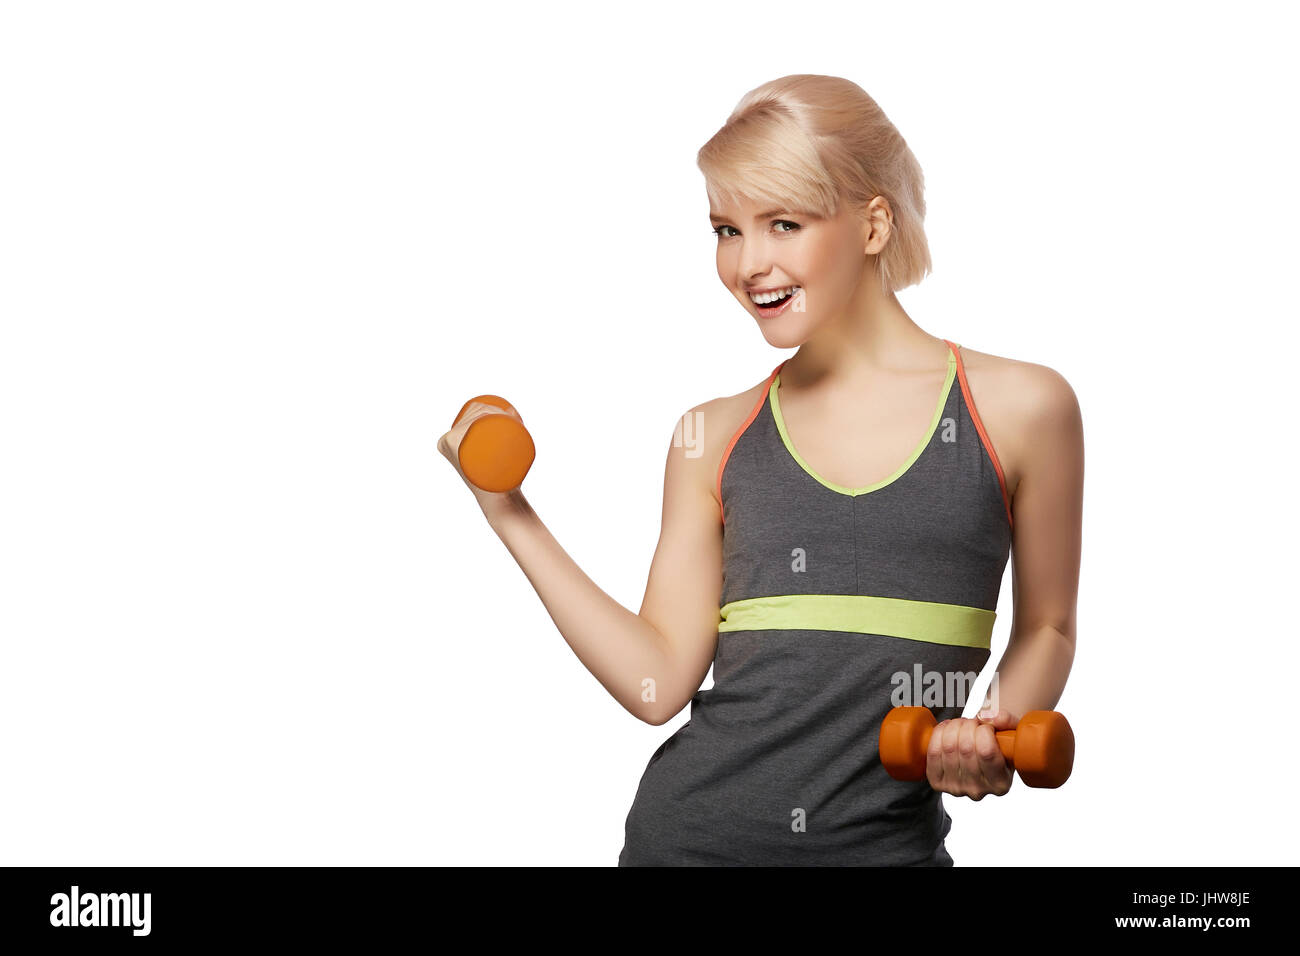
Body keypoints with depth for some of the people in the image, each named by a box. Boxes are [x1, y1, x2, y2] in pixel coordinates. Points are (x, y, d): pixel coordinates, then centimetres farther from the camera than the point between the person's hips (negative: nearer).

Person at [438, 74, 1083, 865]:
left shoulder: (1018, 410, -2)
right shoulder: (714, 439, 3)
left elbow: (1045, 628, 8)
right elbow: (659, 680, 0)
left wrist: (998, 735, -9)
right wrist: (511, 515, -2)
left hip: (891, 844, -1)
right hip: (693, 835, 2)